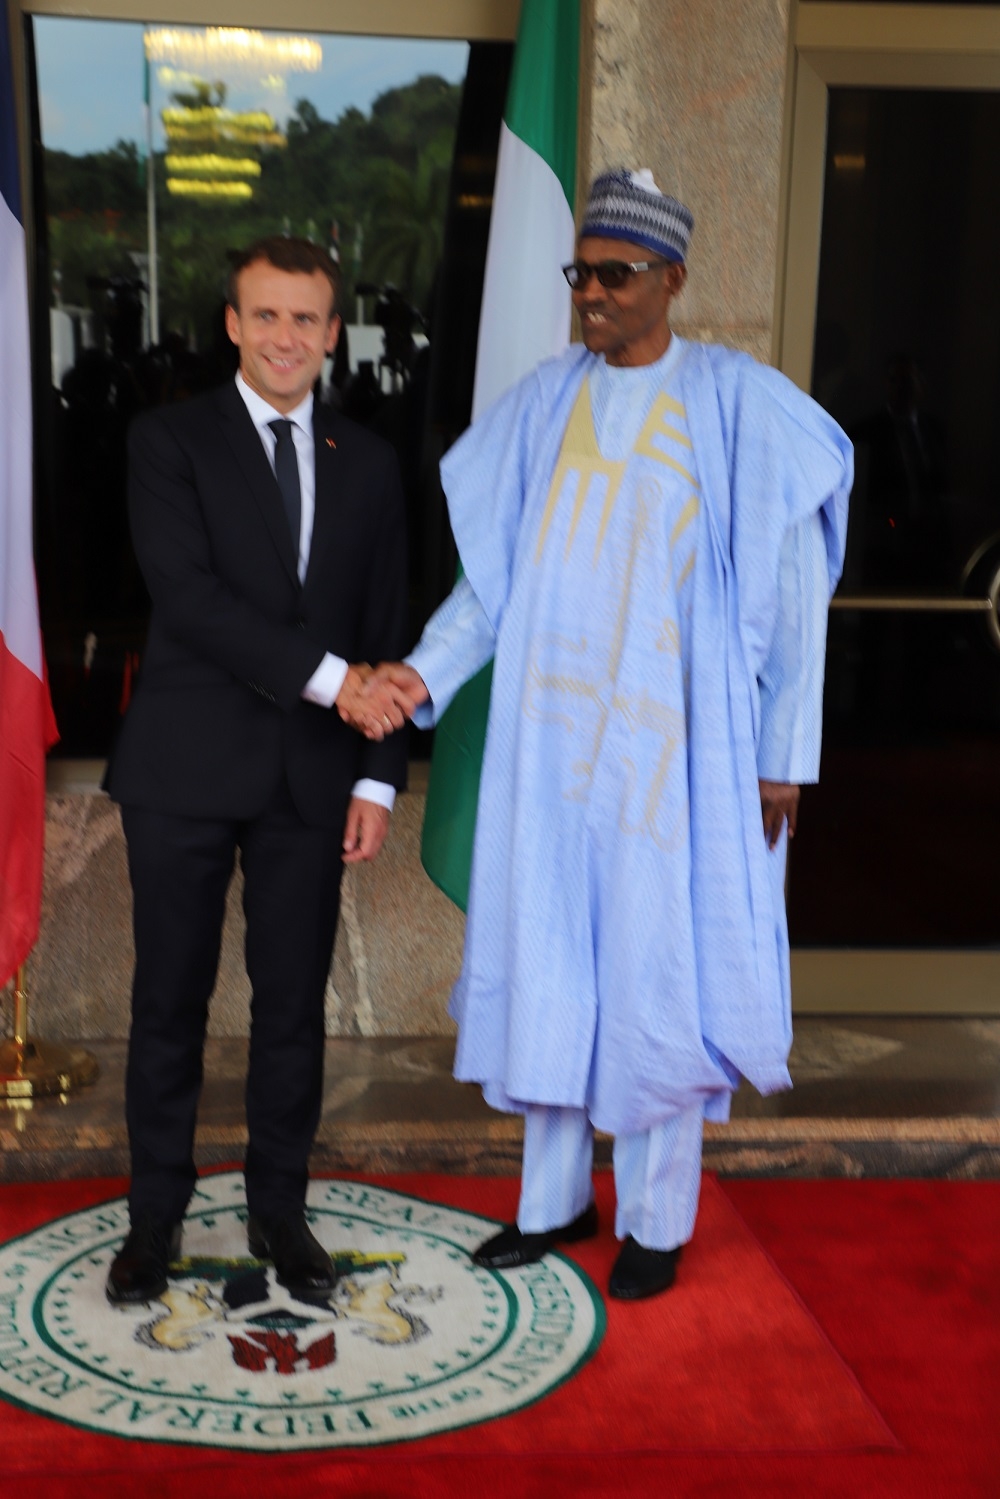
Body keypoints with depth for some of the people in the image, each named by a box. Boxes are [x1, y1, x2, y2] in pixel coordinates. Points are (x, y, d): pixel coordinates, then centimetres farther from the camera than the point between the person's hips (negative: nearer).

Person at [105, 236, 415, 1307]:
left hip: (310, 777, 3)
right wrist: (326, 678, -20)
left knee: (294, 1002, 9)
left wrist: (377, 776, 1)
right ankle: (155, 1217, 22)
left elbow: (386, 631, 9)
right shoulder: (170, 441, -1)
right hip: (186, 771, -2)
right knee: (170, 1001, 7)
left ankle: (279, 1210, 25)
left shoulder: (367, 463, 10)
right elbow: (190, 596, -14)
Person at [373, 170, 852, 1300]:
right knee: (550, 951, 10)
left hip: (673, 736, -4)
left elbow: (796, 588, -5)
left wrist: (786, 756, -7)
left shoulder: (739, 407, -7)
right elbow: (497, 569, 6)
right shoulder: (545, 404, 5)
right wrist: (426, 671, -10)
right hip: (555, 728, 4)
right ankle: (556, 1194, 27)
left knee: (659, 963, 3)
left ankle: (658, 1217, 21)